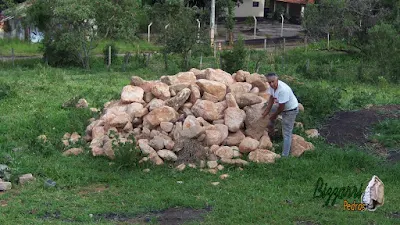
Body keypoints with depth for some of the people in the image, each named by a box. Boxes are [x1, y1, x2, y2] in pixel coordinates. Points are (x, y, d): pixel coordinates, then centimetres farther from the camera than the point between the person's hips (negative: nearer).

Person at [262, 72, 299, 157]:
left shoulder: (283, 90, -37)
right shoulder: (273, 86, -12)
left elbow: (281, 107, -28)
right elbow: (271, 99, 4)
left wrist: (274, 115, -10)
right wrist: (266, 112, 3)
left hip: (290, 110, -9)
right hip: (282, 106, 9)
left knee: (286, 133, -6)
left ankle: (285, 155, 0)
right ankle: (270, 131, 46)